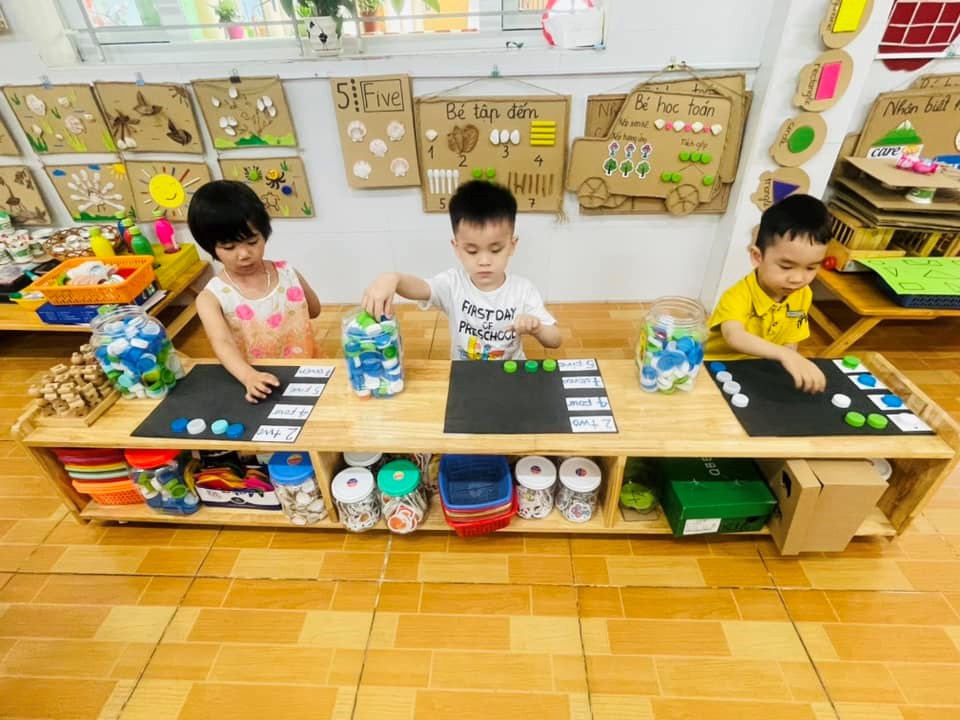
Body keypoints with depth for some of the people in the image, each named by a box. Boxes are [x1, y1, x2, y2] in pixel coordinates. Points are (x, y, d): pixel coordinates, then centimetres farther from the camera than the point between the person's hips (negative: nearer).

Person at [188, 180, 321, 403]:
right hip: (252, 381, 1)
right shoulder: (211, 298, -6)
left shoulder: (287, 274, 0)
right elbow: (223, 343, -23)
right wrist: (249, 377, -40)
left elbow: (314, 310, 19)